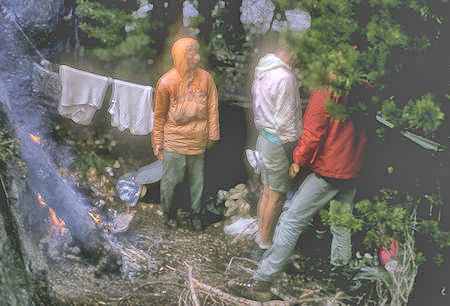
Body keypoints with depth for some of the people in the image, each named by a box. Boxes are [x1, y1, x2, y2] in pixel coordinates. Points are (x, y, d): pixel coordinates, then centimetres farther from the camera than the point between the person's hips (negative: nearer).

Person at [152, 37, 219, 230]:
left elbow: (212, 108, 6)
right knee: (171, 179, 7)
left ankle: (195, 213, 30)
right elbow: (159, 114, 0)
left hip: (198, 140, 2)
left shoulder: (205, 78, -2)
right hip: (174, 140, -2)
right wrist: (157, 142, 2)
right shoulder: (166, 82, -8)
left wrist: (212, 135, 7)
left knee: (197, 180, 11)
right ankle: (168, 212, 29)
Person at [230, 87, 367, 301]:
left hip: (327, 170, -7)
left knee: (291, 221, -5)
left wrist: (298, 159, -3)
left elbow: (313, 133, -17)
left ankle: (262, 282, -3)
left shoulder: (324, 91, -15)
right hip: (353, 169, 8)